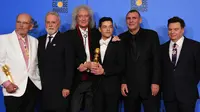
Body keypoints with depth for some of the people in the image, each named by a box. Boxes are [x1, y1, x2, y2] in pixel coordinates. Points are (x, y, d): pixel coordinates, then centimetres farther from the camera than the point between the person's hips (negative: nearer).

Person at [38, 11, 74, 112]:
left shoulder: (65, 41, -3)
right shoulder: (40, 40, 12)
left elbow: (69, 66, -7)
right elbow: (38, 63, 13)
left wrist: (66, 87, -12)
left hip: (59, 87, -4)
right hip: (43, 87, 4)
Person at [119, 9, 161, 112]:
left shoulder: (151, 35, 2)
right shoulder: (121, 38, 6)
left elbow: (157, 60, -2)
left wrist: (156, 82, -8)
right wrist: (122, 82, -1)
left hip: (149, 86, -1)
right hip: (129, 87, 1)